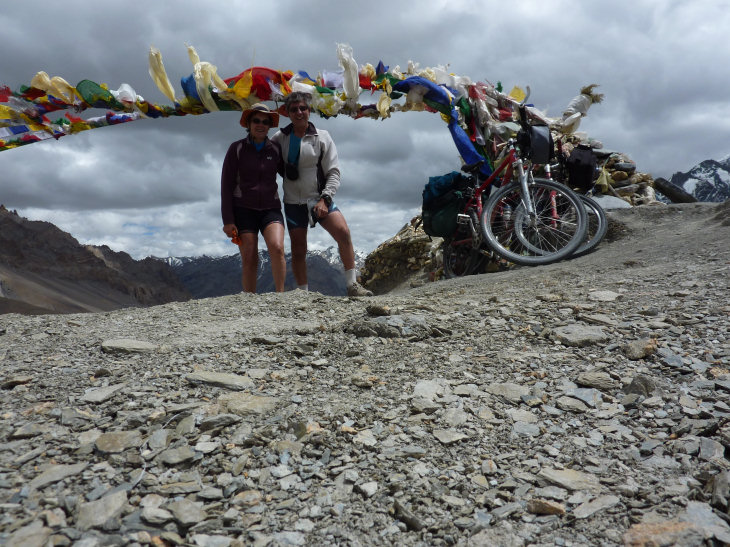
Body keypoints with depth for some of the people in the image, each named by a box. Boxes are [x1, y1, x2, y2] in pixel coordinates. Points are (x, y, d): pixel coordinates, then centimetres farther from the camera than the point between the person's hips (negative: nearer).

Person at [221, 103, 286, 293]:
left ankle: (280, 295, -14)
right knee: (249, 260, -5)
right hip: (243, 209, -1)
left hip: (270, 208, 2)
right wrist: (227, 220, -7)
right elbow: (226, 185, 0)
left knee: (277, 248, -23)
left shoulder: (275, 149, 8)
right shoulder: (237, 148, 2)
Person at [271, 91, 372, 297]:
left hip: (320, 199, -1)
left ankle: (352, 285, -15)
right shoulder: (280, 138, 5)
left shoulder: (322, 137, 1)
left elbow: (333, 172, -2)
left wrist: (325, 199, -15)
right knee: (298, 250, 2)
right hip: (293, 202, 2)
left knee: (343, 232, -22)